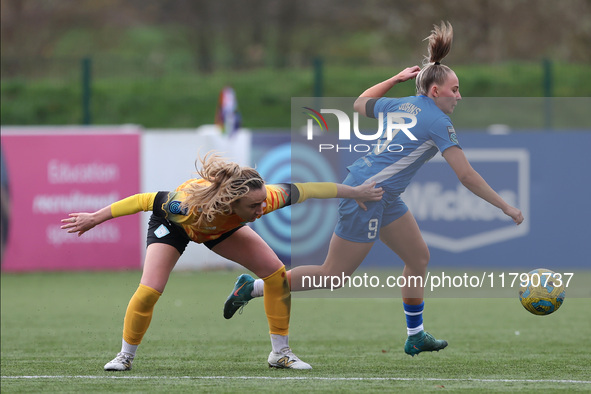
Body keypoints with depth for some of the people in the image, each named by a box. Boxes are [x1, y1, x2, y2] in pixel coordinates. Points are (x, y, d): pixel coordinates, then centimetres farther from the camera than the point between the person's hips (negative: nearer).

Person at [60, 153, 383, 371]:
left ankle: (280, 353, 9)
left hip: (221, 227, 4)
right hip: (173, 225, -4)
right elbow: (147, 201, -35)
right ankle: (125, 357, 6)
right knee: (149, 290, -19)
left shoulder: (264, 199, -39)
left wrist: (354, 192, -11)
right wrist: (95, 218, -28)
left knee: (277, 273, -6)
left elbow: (306, 190, -23)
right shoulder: (191, 204, -49)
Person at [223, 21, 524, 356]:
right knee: (335, 275, -3)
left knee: (419, 257, 12)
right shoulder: (438, 122, -16)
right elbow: (466, 175, -19)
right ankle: (255, 287, 3)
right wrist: (507, 208, -14)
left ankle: (415, 336, 18)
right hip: (366, 196, -10)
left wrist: (396, 79, 31)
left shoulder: (401, 105, 8)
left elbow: (361, 103, 26)